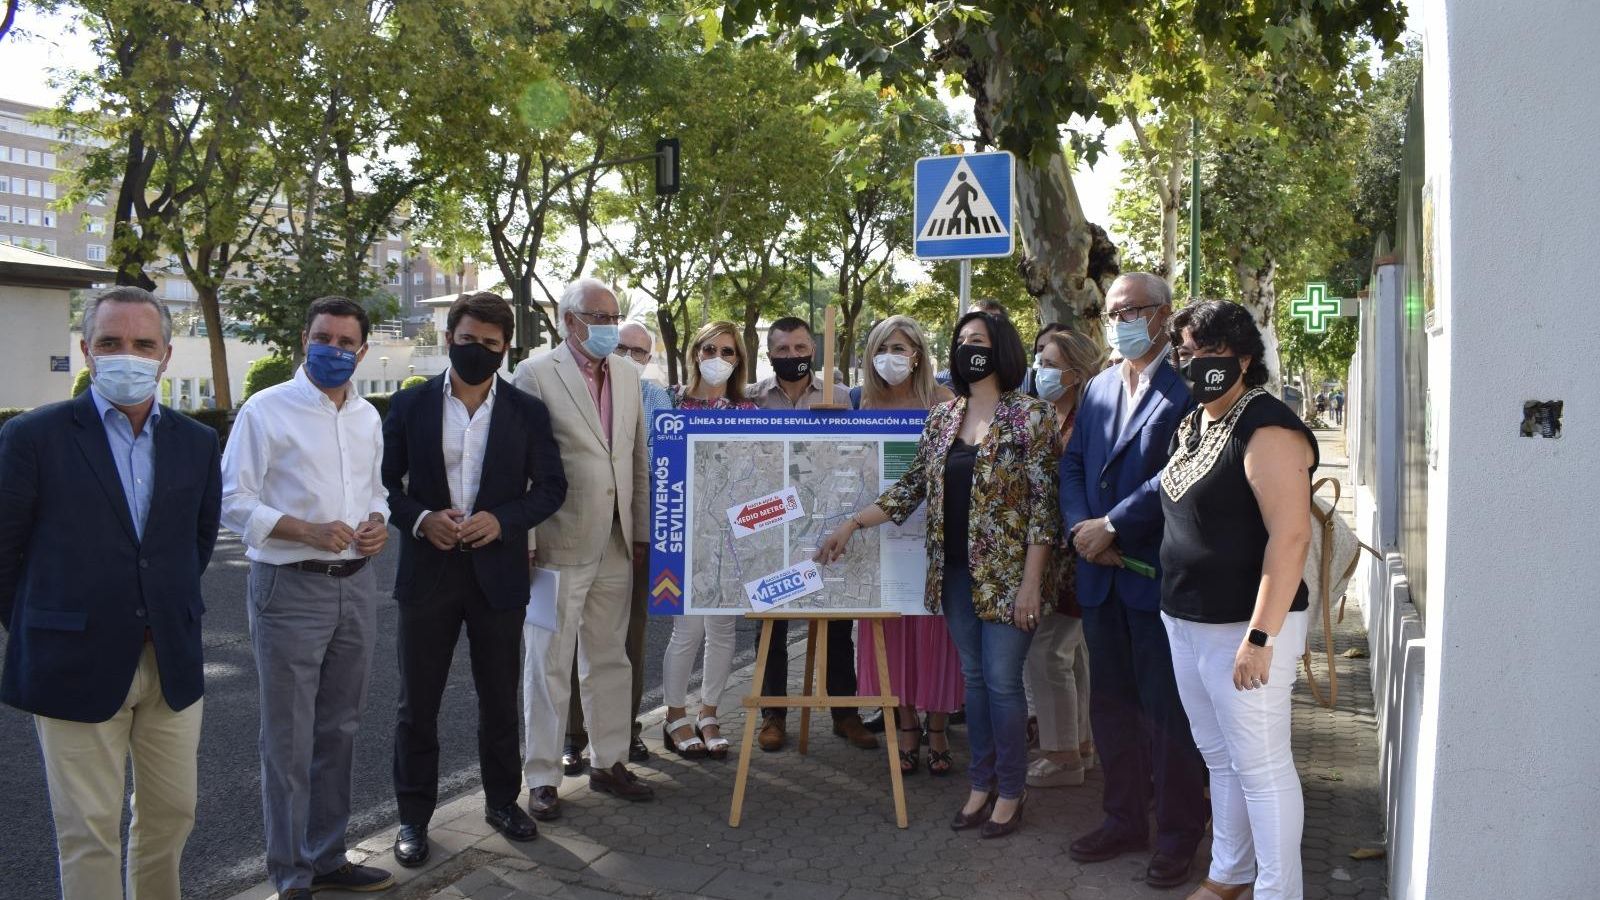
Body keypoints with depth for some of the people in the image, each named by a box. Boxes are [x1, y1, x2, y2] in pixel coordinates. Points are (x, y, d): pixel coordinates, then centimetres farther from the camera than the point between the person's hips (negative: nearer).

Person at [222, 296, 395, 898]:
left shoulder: (368, 417, 11)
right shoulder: (266, 410, -7)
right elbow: (233, 499, -10)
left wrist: (378, 522, 0)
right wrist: (308, 531, -21)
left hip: (357, 585, 6)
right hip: (290, 589, -6)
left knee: (339, 730, 15)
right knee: (289, 740, 1)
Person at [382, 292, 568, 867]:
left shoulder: (527, 411, 2)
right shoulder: (409, 406, 1)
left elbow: (551, 486, 2)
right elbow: (384, 480, 2)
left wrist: (502, 520, -14)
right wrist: (420, 518, -16)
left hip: (498, 571, 1)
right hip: (428, 571, 0)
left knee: (500, 698, 13)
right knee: (418, 701, 6)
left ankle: (502, 801, 30)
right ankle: (414, 816, 20)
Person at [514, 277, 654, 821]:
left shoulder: (627, 377, 11)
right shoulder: (536, 375, -8)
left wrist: (641, 532, 10)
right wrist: (524, 542, -11)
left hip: (615, 547, 6)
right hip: (559, 546, -6)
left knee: (610, 659, 15)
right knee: (549, 664, 3)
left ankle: (608, 763, 28)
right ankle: (542, 777, 14)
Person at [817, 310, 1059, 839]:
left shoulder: (1030, 417, -9)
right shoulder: (942, 418, 8)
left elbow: (1043, 505, -11)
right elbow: (912, 487, 11)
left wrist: (1031, 582, -15)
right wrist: (851, 525, 3)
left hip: (1005, 575, -5)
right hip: (955, 573, 5)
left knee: (1002, 681, 0)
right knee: (974, 677, 13)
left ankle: (1010, 792, 16)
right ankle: (981, 785, 25)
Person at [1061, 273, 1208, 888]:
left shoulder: (1185, 389, -11)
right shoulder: (1099, 388, 13)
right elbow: (1073, 463, 11)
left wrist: (1112, 526, -17)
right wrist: (1080, 527, -6)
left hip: (1157, 575, -7)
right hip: (1100, 576, 7)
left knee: (1166, 710, 3)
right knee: (1110, 705, 15)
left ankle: (1178, 835, 18)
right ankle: (1125, 820, 29)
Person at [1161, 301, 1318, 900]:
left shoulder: (1267, 428, -17)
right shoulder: (1193, 425, 12)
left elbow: (1289, 537, -23)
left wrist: (1261, 636, -25)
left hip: (1244, 627, -9)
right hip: (1186, 621, 9)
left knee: (1260, 765, 1)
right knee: (1220, 758, 19)